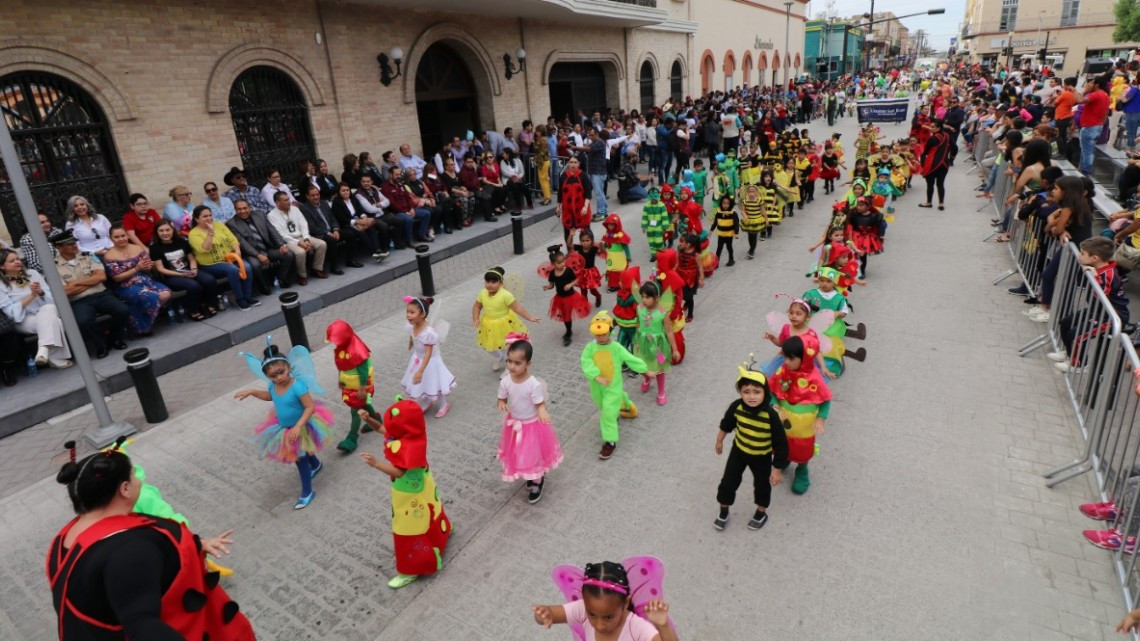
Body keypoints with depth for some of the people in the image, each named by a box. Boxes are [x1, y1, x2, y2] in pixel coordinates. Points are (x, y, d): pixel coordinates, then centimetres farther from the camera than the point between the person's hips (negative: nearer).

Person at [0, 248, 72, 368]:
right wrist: (31, 296, -19)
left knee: (48, 308, -35)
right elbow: (12, 312, -9)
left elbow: (51, 297, 5)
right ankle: (57, 358, -37)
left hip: (47, 311, 2)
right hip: (22, 320, -2)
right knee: (52, 321, -34)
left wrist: (41, 292, -17)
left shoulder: (32, 273, 10)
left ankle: (44, 349, -48)